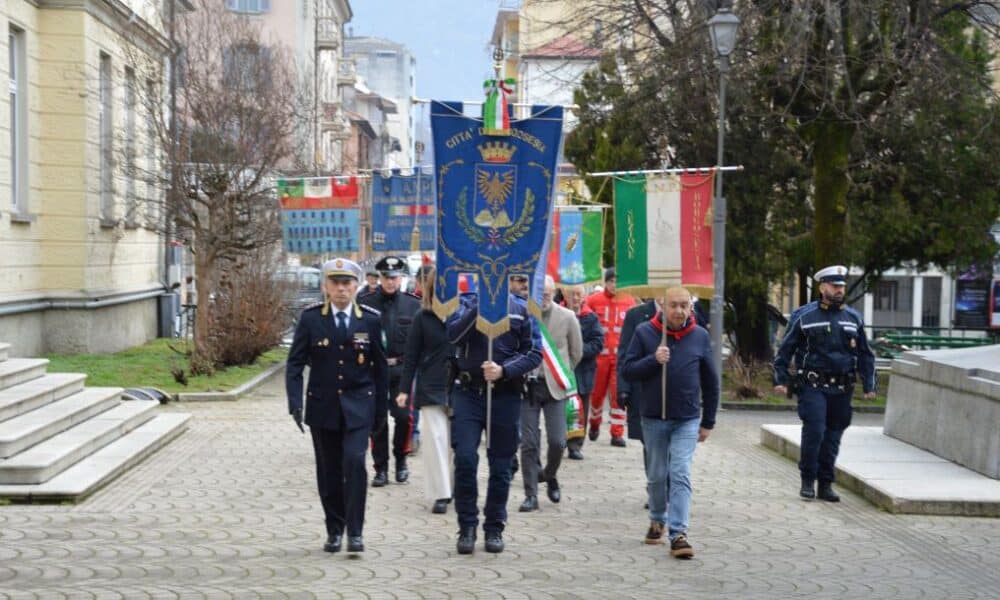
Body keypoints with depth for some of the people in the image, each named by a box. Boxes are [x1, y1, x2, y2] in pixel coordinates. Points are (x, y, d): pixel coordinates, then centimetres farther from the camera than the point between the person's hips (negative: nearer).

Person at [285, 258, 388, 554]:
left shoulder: (371, 319, -1)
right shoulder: (311, 318, -2)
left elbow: (379, 367, 5)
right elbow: (295, 363, -2)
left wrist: (381, 410, 6)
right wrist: (295, 403, -13)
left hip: (358, 406, -1)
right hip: (322, 406, 1)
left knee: (354, 462, -15)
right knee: (329, 471, 7)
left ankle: (355, 531, -8)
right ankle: (334, 530, 21)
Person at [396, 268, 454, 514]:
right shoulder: (423, 318, 1)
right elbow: (411, 356, 3)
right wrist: (404, 389, -1)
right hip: (431, 389, -1)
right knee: (436, 439, -3)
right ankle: (441, 495, 1)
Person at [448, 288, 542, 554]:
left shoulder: (520, 308, 2)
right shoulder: (466, 302, 3)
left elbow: (534, 352, -2)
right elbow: (453, 333, -15)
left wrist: (504, 370, -16)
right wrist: (482, 304, -22)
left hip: (505, 395, 0)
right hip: (468, 393, 0)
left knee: (501, 465, 7)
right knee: (465, 459, -10)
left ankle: (494, 529, 19)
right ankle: (467, 527, 4)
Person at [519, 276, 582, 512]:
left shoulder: (567, 318, -2)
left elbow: (576, 353, 11)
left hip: (554, 387, 0)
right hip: (527, 386, 0)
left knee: (557, 441, -4)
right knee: (528, 443, -1)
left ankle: (549, 476, 26)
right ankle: (531, 495, 7)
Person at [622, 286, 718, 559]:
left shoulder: (700, 336, 0)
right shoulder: (645, 333, -3)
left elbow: (710, 382, 6)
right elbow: (627, 370, -4)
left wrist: (708, 422, 6)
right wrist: (653, 360, -21)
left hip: (687, 420, -1)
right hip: (653, 418, 1)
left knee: (680, 475, -10)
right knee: (656, 475, 13)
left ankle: (678, 534, -13)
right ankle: (657, 521, 35)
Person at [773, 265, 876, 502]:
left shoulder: (853, 318, 12)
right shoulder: (804, 316, 1)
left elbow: (865, 354, 18)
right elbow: (785, 349, 4)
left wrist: (869, 385, 11)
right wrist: (781, 379, -3)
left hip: (842, 390, 4)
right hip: (813, 386, -4)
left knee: (833, 438, 6)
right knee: (814, 432, -13)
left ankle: (825, 485, 15)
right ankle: (807, 481, 0)